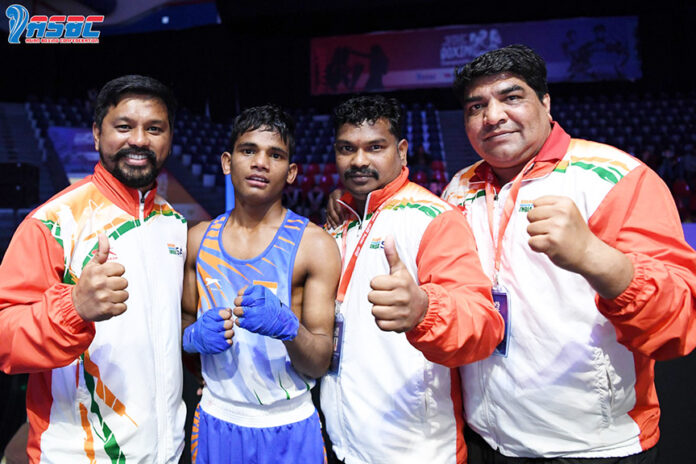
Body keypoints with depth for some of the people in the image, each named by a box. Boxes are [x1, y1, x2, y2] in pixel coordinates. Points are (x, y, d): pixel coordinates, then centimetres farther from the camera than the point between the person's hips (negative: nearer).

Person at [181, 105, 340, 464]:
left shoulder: (315, 245, -12)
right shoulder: (199, 239, -1)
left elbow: (320, 364, -11)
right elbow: (184, 320, 11)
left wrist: (285, 325, -30)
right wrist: (195, 336, -11)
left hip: (288, 430, -2)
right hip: (215, 421, 3)